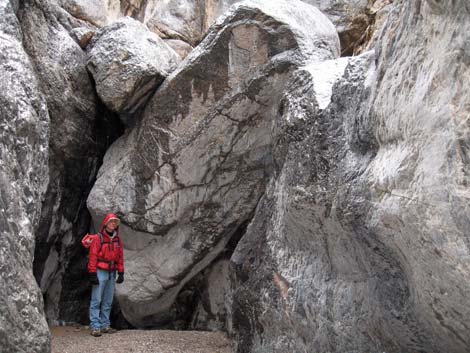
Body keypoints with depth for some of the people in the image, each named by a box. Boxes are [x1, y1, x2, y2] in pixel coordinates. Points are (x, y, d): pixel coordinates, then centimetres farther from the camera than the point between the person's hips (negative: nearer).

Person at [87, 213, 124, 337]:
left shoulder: (117, 239, 11)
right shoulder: (98, 238, -8)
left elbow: (120, 256, 14)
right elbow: (92, 256, -11)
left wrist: (121, 273, 9)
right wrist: (92, 274, -15)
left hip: (111, 273, 6)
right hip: (100, 272, -6)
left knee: (108, 301, 10)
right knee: (96, 300, -6)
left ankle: (105, 325, 17)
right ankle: (95, 326, -4)